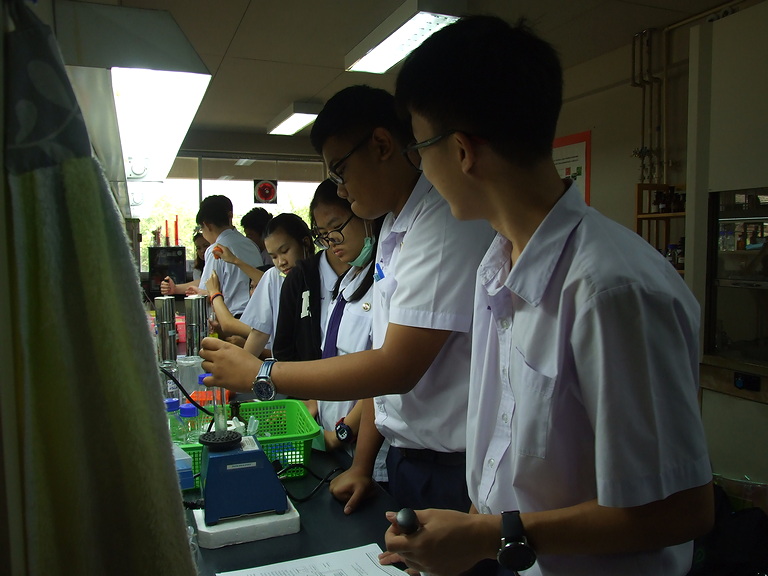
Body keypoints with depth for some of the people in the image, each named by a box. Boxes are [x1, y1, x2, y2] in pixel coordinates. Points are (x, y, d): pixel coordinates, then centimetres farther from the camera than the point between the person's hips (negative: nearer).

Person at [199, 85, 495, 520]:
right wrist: (362, 465, 7)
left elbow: (397, 367, -26)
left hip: (452, 468, -8)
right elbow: (381, 364, 9)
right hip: (404, 458, 8)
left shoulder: (447, 223, -22)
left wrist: (261, 375, -18)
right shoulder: (393, 228, 9)